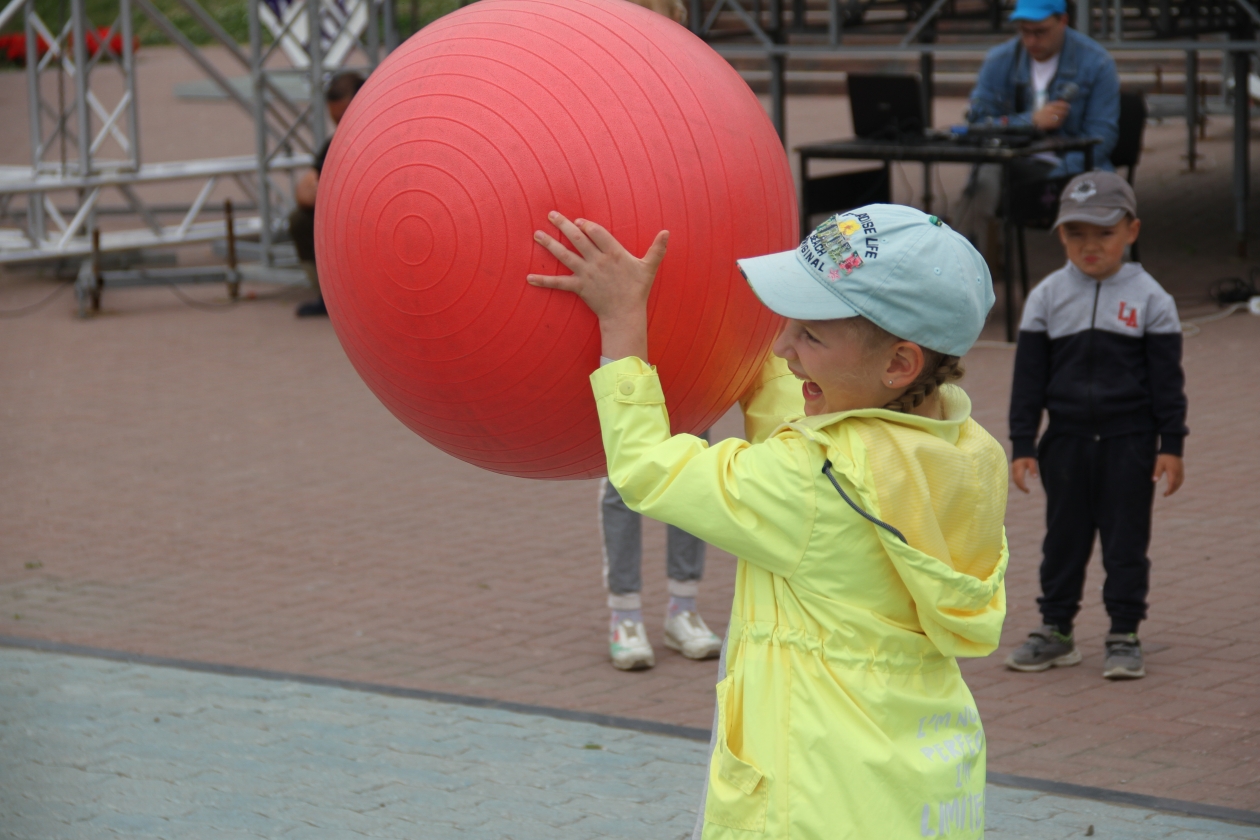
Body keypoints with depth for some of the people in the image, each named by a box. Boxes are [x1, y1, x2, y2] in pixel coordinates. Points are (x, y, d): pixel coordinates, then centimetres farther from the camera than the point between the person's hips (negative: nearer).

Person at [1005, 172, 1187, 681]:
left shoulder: (1149, 299, -3)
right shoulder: (1046, 298, 1)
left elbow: (1167, 378, -1)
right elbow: (1029, 378, 3)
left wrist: (1171, 445, -5)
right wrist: (1022, 445, -1)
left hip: (1129, 440, -2)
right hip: (1066, 438, 2)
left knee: (1126, 539, 2)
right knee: (1064, 537, 10)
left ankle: (1124, 635, 11)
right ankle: (1056, 630, 20)